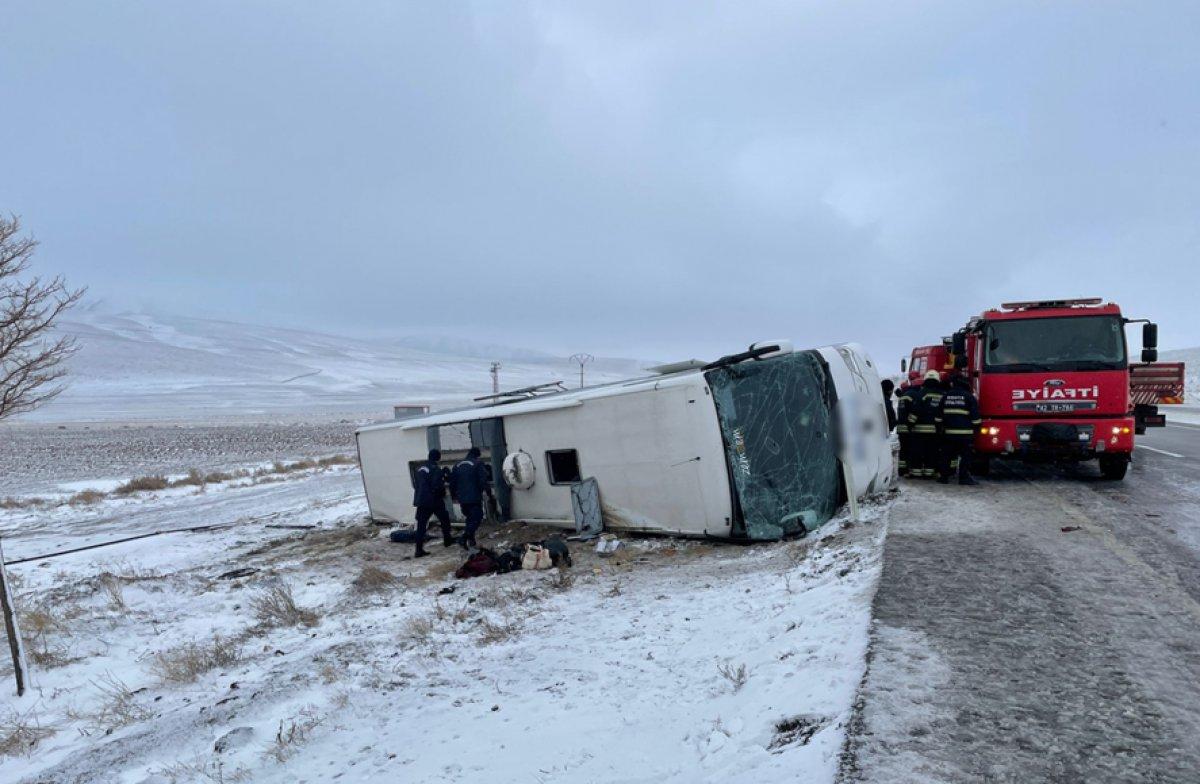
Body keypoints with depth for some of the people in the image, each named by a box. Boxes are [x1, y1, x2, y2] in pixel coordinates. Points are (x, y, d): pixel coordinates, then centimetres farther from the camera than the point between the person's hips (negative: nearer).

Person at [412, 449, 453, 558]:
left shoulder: (419, 469, 10)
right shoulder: (436, 469, -13)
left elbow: (415, 485, 15)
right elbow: (438, 486, -19)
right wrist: (443, 494, -1)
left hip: (420, 501, 6)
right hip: (434, 501, -5)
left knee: (421, 525, 2)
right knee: (444, 519, 17)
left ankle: (419, 550, -3)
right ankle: (447, 540, 30)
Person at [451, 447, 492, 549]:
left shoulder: (457, 466, 12)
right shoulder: (478, 464, -5)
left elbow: (452, 483, 15)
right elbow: (483, 481, -14)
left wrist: (454, 496, 24)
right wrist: (488, 491, -4)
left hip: (462, 499, 6)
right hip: (474, 498, -6)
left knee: (470, 518, 20)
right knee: (476, 518, -3)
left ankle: (471, 540, 18)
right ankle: (464, 539, -19)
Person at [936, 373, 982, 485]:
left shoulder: (945, 396, 9)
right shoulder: (969, 397, -2)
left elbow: (939, 416, 12)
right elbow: (975, 416, -3)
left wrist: (940, 427, 18)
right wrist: (975, 429, 6)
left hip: (948, 433, 4)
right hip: (965, 433, -4)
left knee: (946, 455, 9)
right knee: (965, 455, 0)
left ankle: (943, 476, 11)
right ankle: (964, 477, -4)